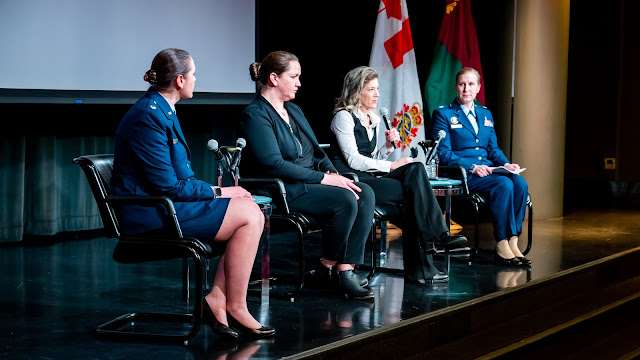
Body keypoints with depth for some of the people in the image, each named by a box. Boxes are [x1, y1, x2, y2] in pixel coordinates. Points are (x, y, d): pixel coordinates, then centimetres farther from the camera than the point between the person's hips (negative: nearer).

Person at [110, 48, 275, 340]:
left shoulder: (161, 110, 14)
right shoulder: (149, 117, -18)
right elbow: (167, 186, -20)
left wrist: (211, 189, 3)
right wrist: (218, 192, -10)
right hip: (148, 214, -10)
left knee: (251, 211, -1)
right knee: (249, 217, -15)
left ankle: (216, 300, -5)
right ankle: (236, 307, -6)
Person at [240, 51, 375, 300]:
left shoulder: (294, 110, 20)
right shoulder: (255, 115, -9)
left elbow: (315, 151, 22)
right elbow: (273, 164, -19)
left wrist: (332, 172, -1)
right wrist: (323, 178, -19)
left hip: (311, 182, 9)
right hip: (282, 191, -9)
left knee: (365, 193, -15)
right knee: (345, 200, -28)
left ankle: (346, 269, -20)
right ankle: (327, 266, -7)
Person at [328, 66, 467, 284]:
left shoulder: (374, 119, 20)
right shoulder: (344, 117, -5)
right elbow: (353, 160, -14)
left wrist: (388, 146, 2)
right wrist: (391, 166, -14)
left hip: (370, 177, 7)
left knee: (415, 169, -20)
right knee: (412, 192, -24)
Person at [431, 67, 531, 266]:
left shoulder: (485, 114, 22)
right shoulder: (443, 114, 3)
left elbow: (493, 149, 20)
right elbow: (444, 154, -6)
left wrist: (505, 163, -3)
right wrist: (472, 167, -18)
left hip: (488, 170, 6)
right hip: (461, 175, -6)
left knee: (520, 183, -25)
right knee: (504, 184, -32)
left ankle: (512, 242, -28)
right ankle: (502, 246, -30)